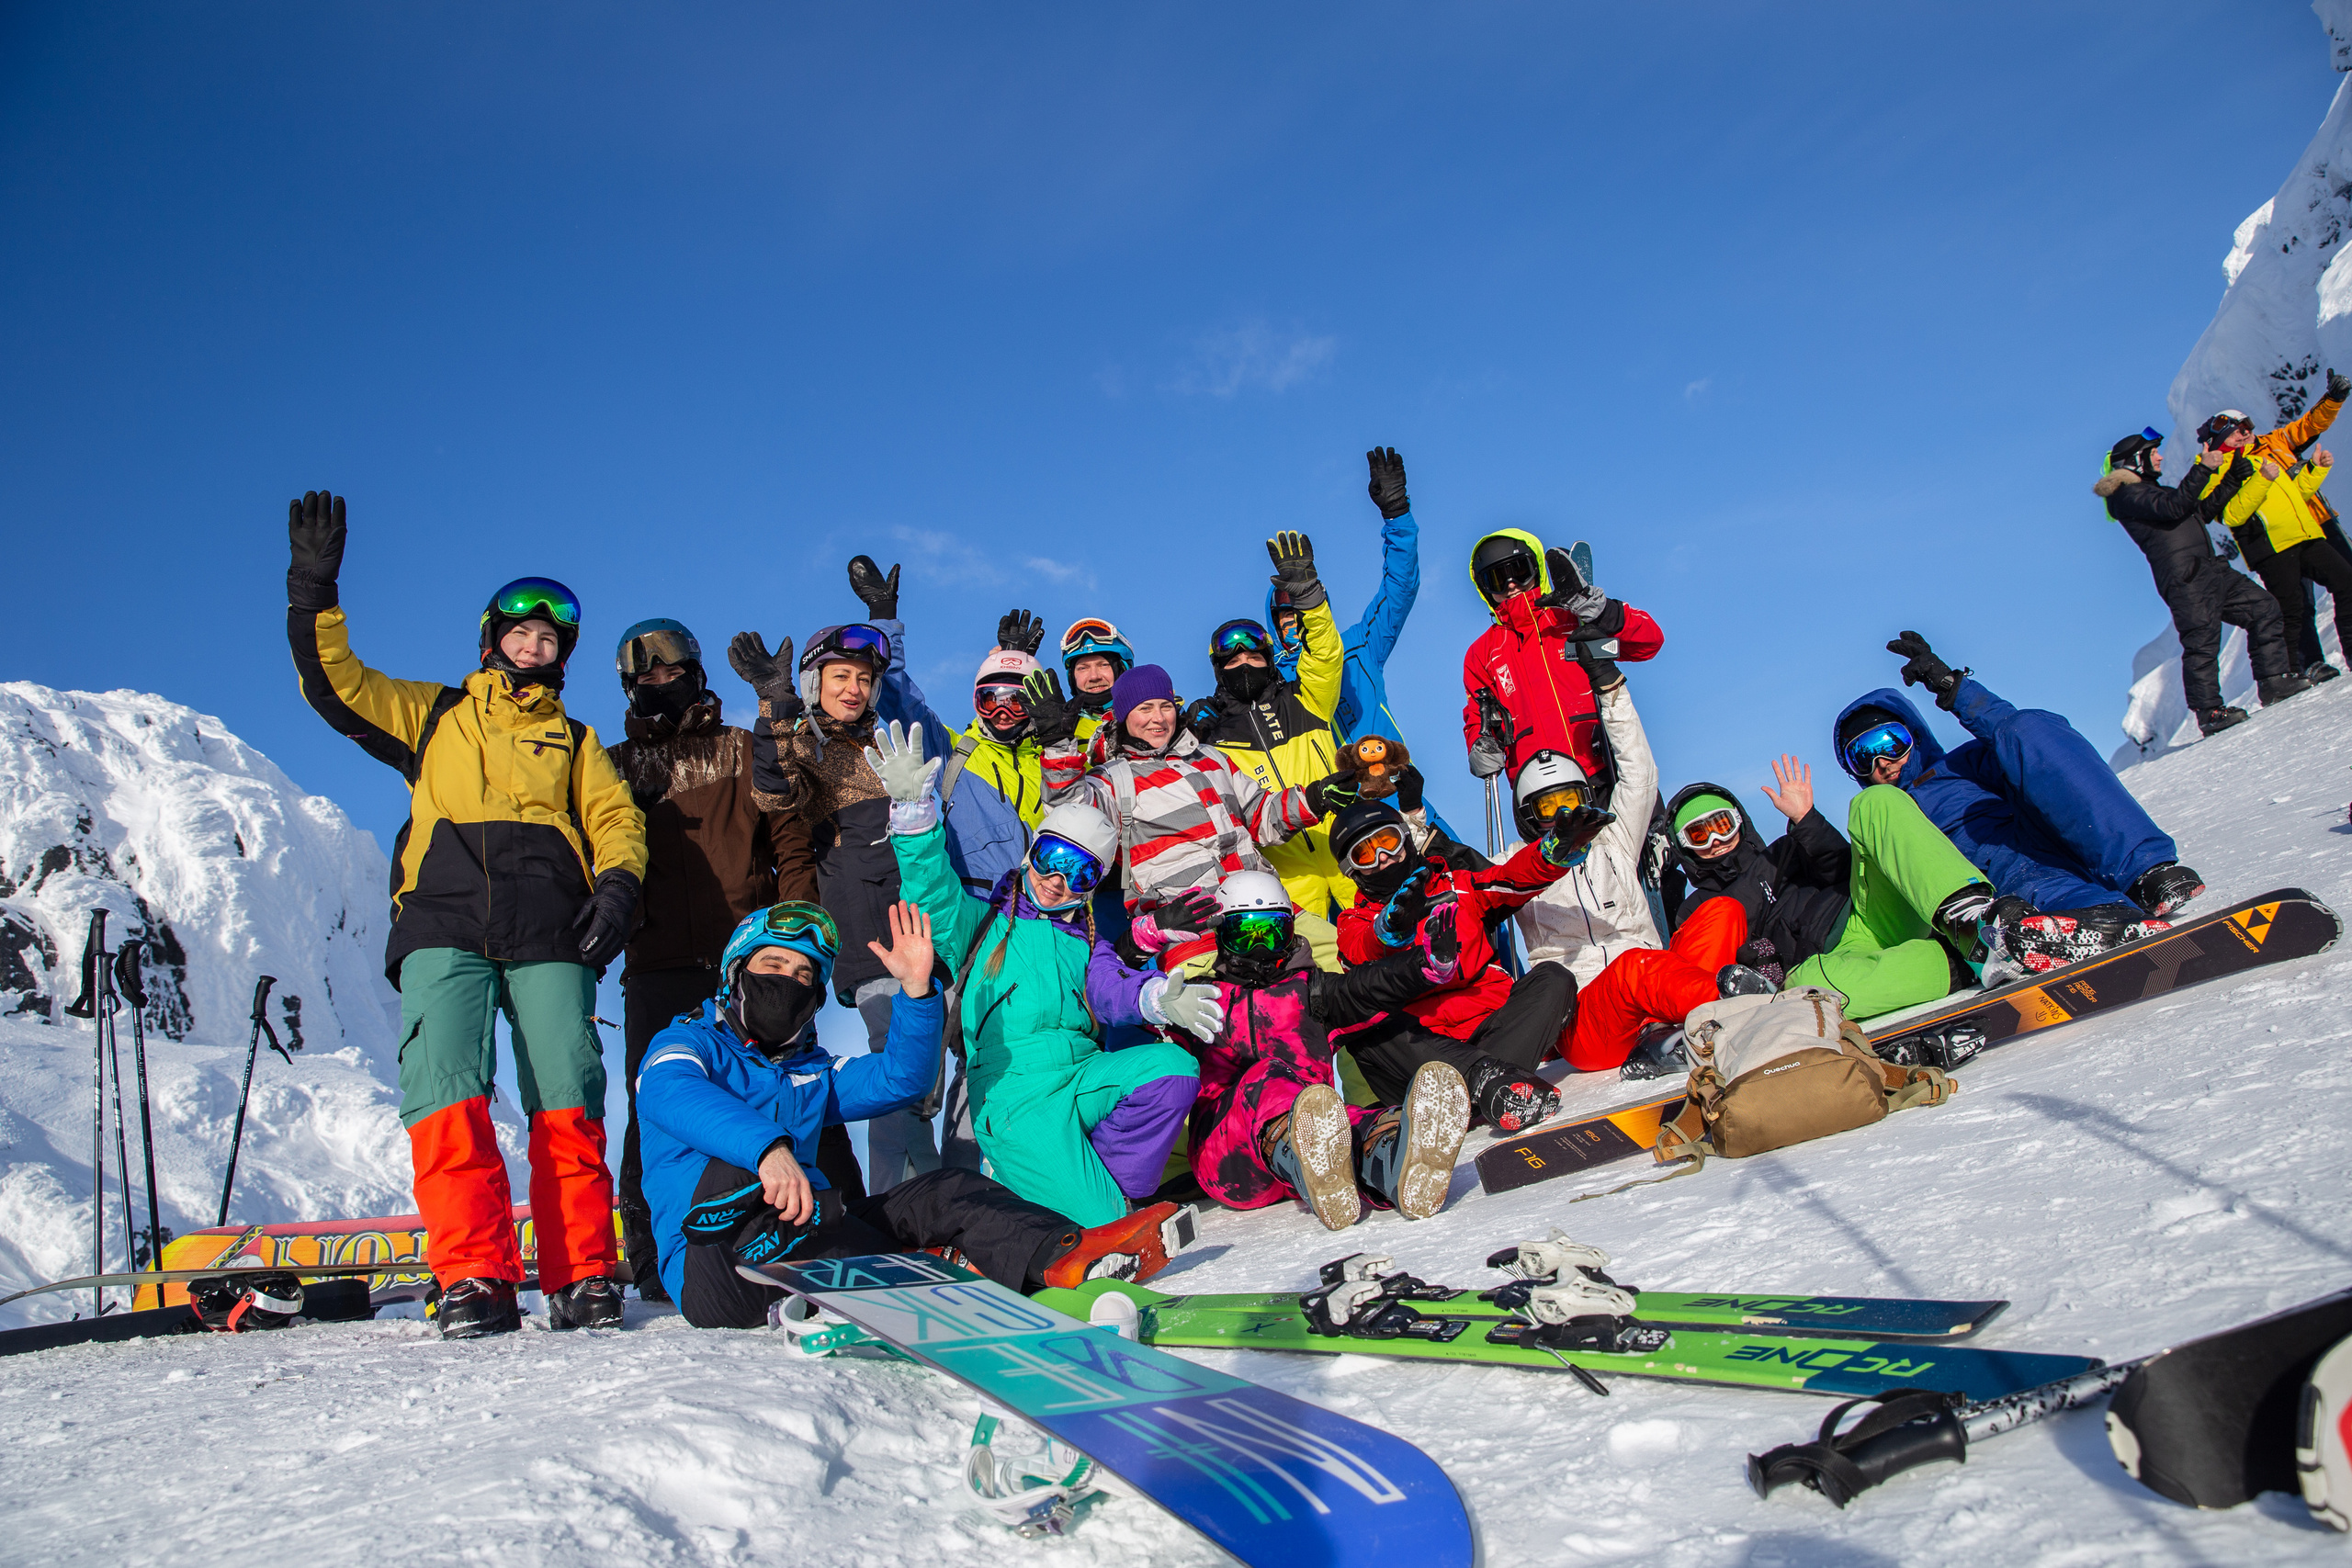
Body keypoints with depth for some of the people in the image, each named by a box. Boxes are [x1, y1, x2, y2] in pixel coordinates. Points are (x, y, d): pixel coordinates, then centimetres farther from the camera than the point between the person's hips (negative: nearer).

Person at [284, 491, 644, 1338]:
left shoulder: (575, 741, 29)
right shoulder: (432, 714, 29)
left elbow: (617, 819, 15)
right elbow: (333, 682, 19)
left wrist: (618, 886, -4)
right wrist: (314, 589, 8)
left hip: (549, 928, 0)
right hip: (445, 919, 0)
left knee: (567, 1096, -14)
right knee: (445, 1083, -19)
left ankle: (582, 1275, -11)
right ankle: (474, 1278, -20)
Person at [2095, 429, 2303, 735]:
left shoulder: (2151, 491, 27)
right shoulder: (2128, 495, -4)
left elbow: (2203, 510, 30)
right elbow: (2173, 507, -21)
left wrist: (2232, 480, 22)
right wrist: (2203, 469, -20)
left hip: (2210, 570, 10)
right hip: (2184, 579, -10)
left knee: (2264, 608, 6)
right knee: (2202, 641, -13)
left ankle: (2272, 682, 8)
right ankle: (2208, 712, -10)